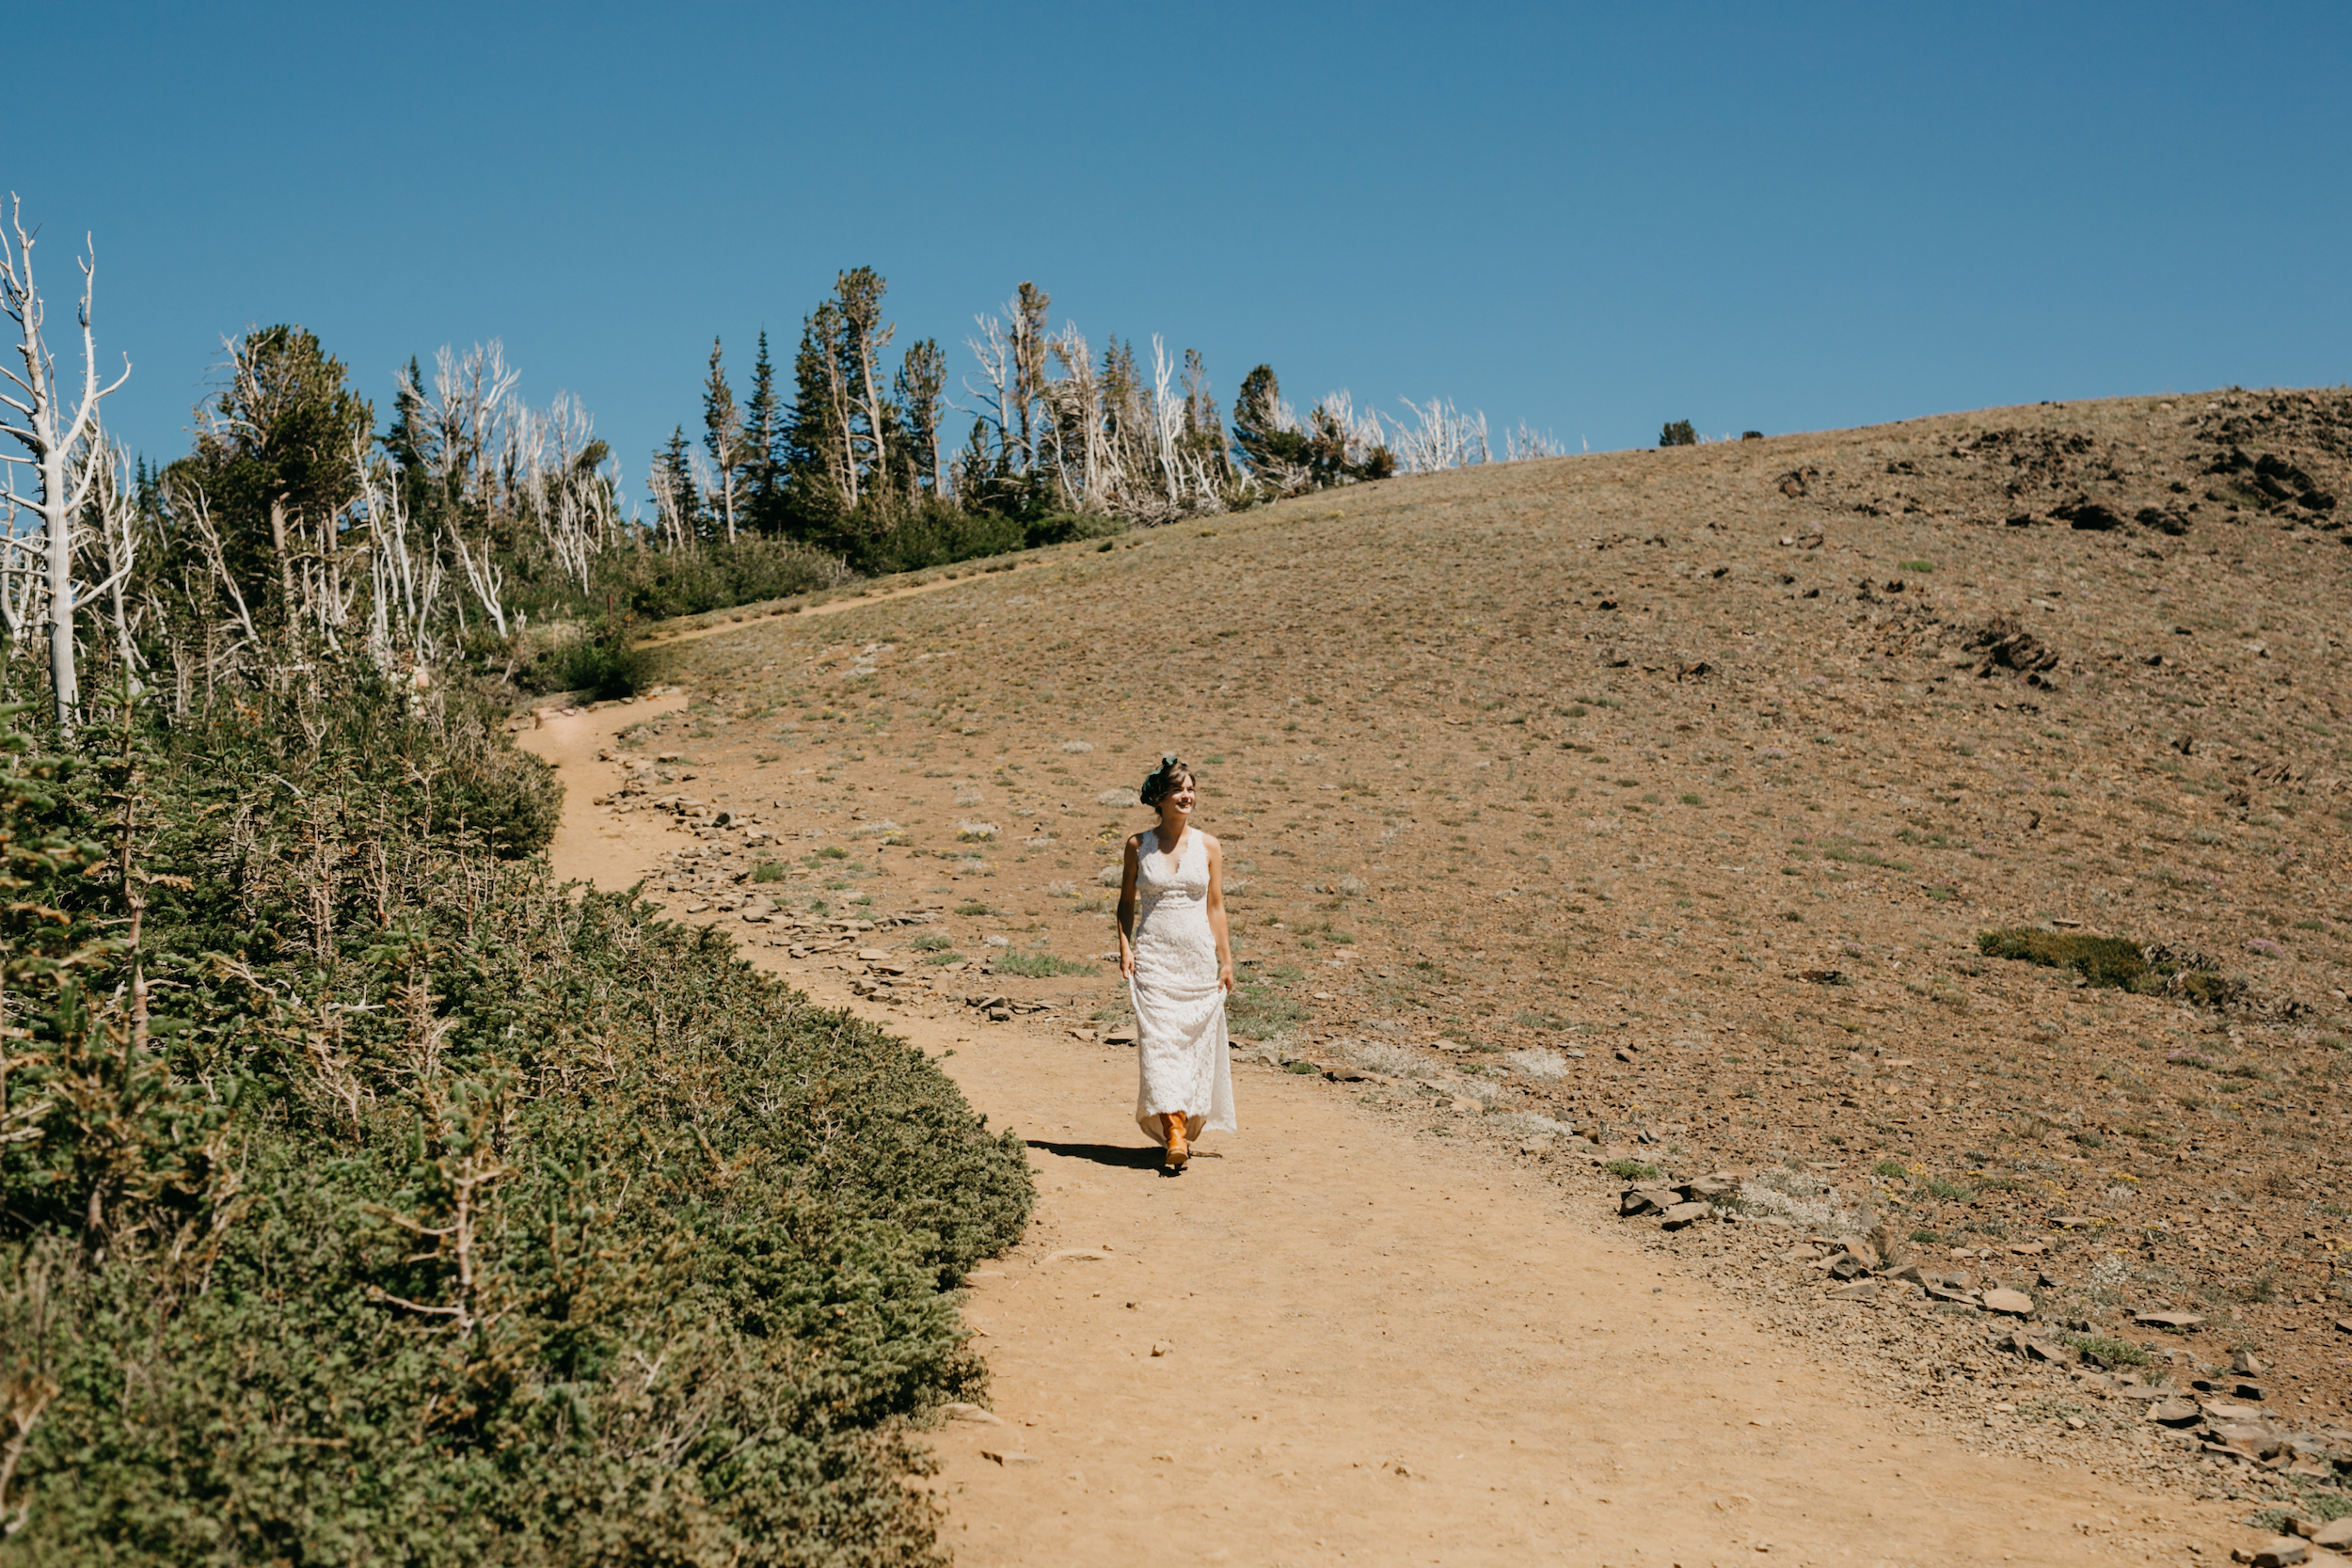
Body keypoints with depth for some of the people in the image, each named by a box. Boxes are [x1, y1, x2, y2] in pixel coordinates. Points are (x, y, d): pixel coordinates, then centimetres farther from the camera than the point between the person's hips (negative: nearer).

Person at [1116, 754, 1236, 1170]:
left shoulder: (1209, 848, 5)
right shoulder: (1139, 846, 3)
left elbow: (1216, 907, 8)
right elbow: (1127, 902, 10)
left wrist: (1226, 960, 5)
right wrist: (1125, 947, -2)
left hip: (1199, 956, 1)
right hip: (1153, 956, -1)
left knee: (1196, 1042, 3)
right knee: (1158, 1040, -12)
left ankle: (1188, 1126, 19)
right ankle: (1174, 1136, -17)